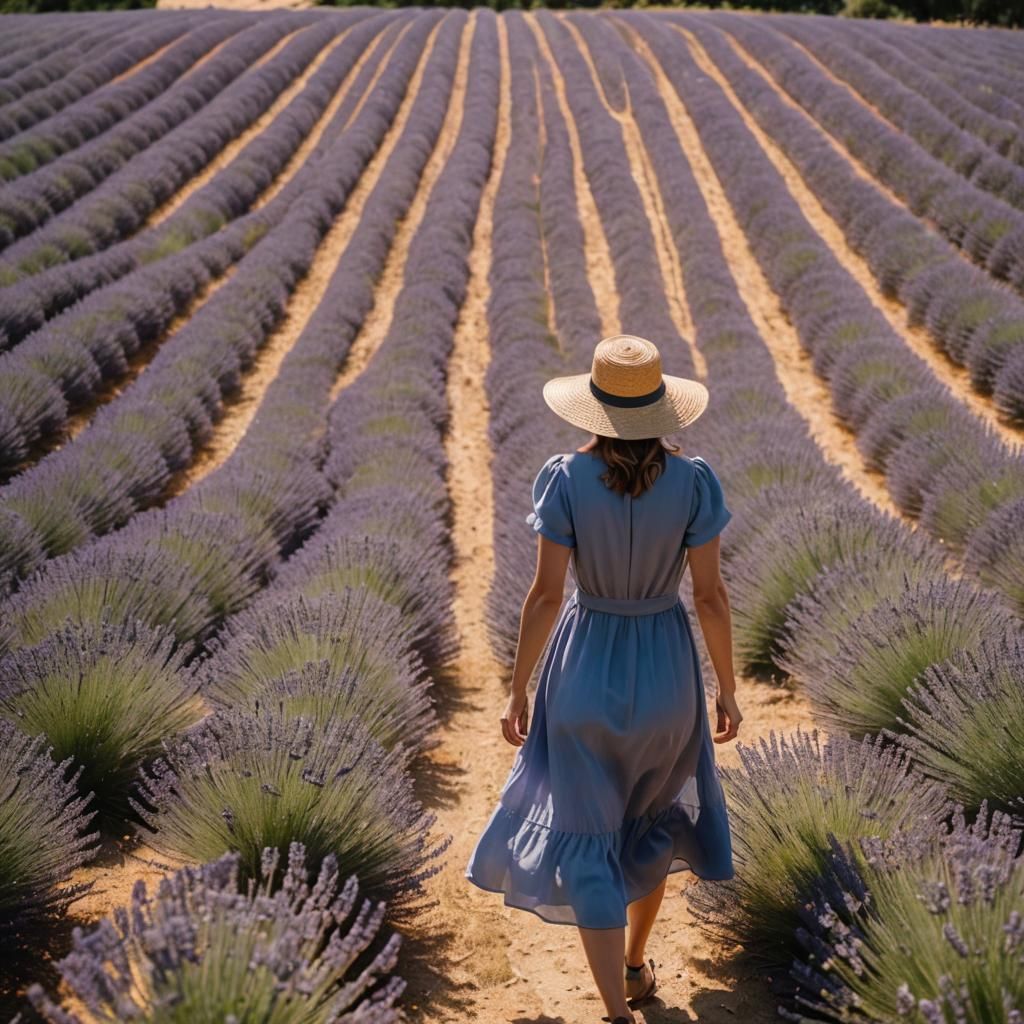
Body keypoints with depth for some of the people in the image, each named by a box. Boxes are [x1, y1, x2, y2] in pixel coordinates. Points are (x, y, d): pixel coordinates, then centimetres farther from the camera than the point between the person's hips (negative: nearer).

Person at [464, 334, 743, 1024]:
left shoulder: (566, 479, -15)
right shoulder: (692, 480, -12)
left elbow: (547, 593, -14)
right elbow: (711, 595, -9)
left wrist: (519, 689, -4)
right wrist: (728, 689, 3)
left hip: (585, 666, -2)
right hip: (666, 667, 2)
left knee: (586, 838, 7)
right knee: (654, 810, 27)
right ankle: (636, 964, 40)